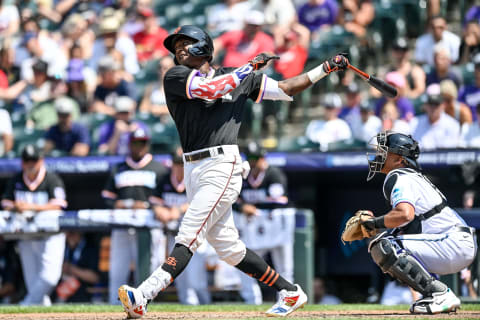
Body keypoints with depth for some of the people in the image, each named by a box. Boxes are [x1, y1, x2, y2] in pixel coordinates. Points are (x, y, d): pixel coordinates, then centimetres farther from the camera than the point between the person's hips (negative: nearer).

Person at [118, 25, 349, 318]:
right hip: (194, 170, 4)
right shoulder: (176, 77, 7)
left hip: (222, 166, -4)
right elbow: (211, 88, -10)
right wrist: (250, 67, -4)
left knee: (188, 237, -15)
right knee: (227, 247, 5)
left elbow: (286, 89, 16)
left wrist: (326, 68, 10)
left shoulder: (239, 77, 10)